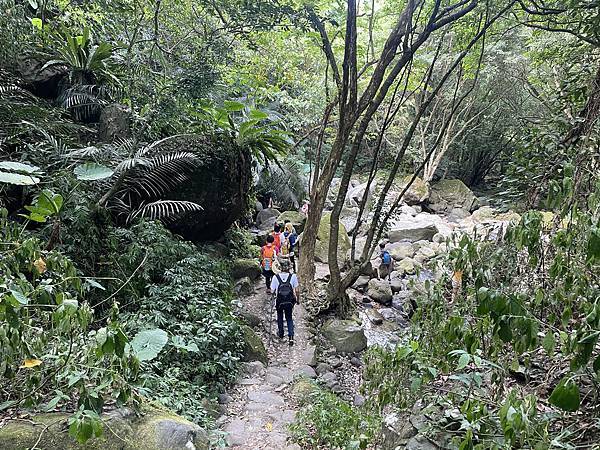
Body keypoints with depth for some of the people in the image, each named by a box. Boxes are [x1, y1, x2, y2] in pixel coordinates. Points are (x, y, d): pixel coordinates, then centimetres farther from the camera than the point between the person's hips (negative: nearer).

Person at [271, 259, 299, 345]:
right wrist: (298, 299, 6)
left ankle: (280, 333, 43)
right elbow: (297, 290, -11)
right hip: (289, 302, 1)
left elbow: (272, 291, -10)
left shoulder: (276, 277, -16)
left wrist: (275, 296, 12)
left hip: (279, 302, 0)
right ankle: (291, 337, 8)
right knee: (289, 318, 20)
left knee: (280, 317, 27)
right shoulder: (293, 276, -15)